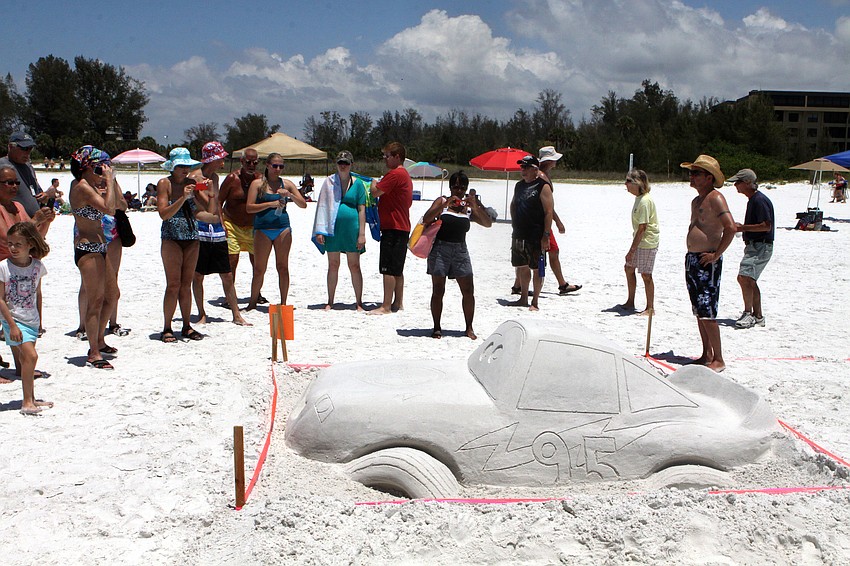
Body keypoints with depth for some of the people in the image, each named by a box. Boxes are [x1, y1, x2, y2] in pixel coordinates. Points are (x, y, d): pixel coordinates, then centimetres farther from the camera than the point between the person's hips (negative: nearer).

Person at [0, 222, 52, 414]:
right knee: (30, 356, -16)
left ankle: (30, 399, 24)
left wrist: (39, 320, 17)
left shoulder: (37, 266, -1)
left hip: (31, 320, 4)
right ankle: (27, 402, -10)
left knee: (25, 359, 15)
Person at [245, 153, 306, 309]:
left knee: (283, 267, 3)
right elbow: (249, 208, -6)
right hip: (262, 229, -2)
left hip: (283, 228, 2)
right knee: (259, 269, 2)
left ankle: (283, 303, 11)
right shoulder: (257, 184, 2)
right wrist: (270, 204, -17)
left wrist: (290, 195, -12)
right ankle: (253, 302, 16)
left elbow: (303, 205, 5)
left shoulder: (287, 184, 9)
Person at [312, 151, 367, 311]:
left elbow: (361, 209, 1)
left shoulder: (357, 183, 3)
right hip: (333, 229, 2)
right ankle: (330, 302, 17)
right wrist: (320, 231, -1)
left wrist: (362, 233, -5)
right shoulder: (329, 182, 6)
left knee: (354, 266, 2)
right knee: (333, 265, 8)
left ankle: (358, 302, 11)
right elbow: (322, 206, 7)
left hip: (352, 228, -1)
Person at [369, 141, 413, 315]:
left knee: (388, 269, -9)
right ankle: (398, 303, 20)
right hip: (402, 227, 11)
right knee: (397, 270, 15)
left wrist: (374, 184, 3)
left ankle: (386, 306, -8)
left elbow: (375, 192, -18)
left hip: (393, 228, -11)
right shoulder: (405, 174, 19)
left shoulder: (395, 174, -15)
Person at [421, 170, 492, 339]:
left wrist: (476, 204, -11)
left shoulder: (469, 207, 11)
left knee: (468, 291, 0)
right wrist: (446, 204, -18)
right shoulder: (442, 201, 4)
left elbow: (488, 223, 2)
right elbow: (426, 219, -10)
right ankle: (437, 327, 10)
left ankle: (469, 328, 12)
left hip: (460, 249, 3)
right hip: (440, 248, -3)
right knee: (438, 290, 0)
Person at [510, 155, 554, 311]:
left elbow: (549, 211, -13)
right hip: (519, 235, 7)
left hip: (536, 237, -7)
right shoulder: (519, 186, 14)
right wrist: (514, 224, 16)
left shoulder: (542, 186, -8)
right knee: (521, 267, 13)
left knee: (537, 269, -1)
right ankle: (523, 298, 24)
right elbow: (513, 205, 28)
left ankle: (535, 302, 4)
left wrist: (546, 235, -18)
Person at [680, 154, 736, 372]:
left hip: (708, 262, -10)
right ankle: (706, 355, 21)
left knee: (707, 313, -9)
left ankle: (718, 360, -2)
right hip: (692, 259, 10)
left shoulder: (715, 198, -13)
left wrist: (717, 254, -20)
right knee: (699, 312, 13)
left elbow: (731, 227, -23)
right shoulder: (696, 201, 17)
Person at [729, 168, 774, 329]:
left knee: (744, 277, -21)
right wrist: (741, 227, 11)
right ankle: (758, 316, 24)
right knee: (750, 281, 15)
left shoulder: (759, 200, -16)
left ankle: (748, 313, -12)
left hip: (761, 247, -11)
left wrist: (743, 228, -19)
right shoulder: (753, 199, 15)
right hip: (754, 246, 11)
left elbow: (766, 226, -22)